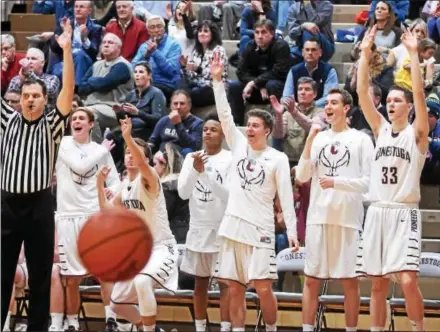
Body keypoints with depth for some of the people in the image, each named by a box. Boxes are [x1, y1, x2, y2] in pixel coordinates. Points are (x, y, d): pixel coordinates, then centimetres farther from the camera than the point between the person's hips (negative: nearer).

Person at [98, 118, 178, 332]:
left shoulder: (148, 179, -16)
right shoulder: (125, 185, 8)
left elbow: (142, 163, -39)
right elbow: (107, 212, 14)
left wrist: (128, 136, -52)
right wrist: (100, 184, 4)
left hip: (160, 247, -9)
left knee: (142, 282, -39)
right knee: (117, 304, 13)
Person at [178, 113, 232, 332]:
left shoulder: (230, 159, -7)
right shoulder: (192, 157, 5)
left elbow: (229, 195, -15)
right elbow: (183, 193, -3)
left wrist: (205, 173, -24)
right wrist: (195, 170, -19)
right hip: (198, 228, 4)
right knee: (200, 282, 10)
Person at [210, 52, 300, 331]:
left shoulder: (278, 159, -1)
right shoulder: (239, 146, 9)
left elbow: (286, 196, -3)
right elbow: (225, 115, 3)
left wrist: (291, 229, -10)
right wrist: (218, 80, -4)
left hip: (260, 230, -4)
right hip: (233, 226, 4)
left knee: (263, 287, -8)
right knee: (235, 289, 5)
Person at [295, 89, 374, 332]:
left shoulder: (361, 139, 1)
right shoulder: (318, 138, 12)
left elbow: (369, 182, -4)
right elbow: (302, 177, 5)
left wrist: (336, 181, -16)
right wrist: (309, 142, -4)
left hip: (348, 218, -3)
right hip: (318, 217, 4)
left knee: (349, 280, 2)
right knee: (311, 279, 3)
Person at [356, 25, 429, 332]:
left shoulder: (416, 133, 0)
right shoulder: (381, 130, 11)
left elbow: (419, 93, -13)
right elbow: (362, 93, 4)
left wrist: (413, 53, -17)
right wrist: (365, 53, -4)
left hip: (404, 214, -4)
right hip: (377, 213, 4)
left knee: (408, 280, -14)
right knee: (377, 284, 7)